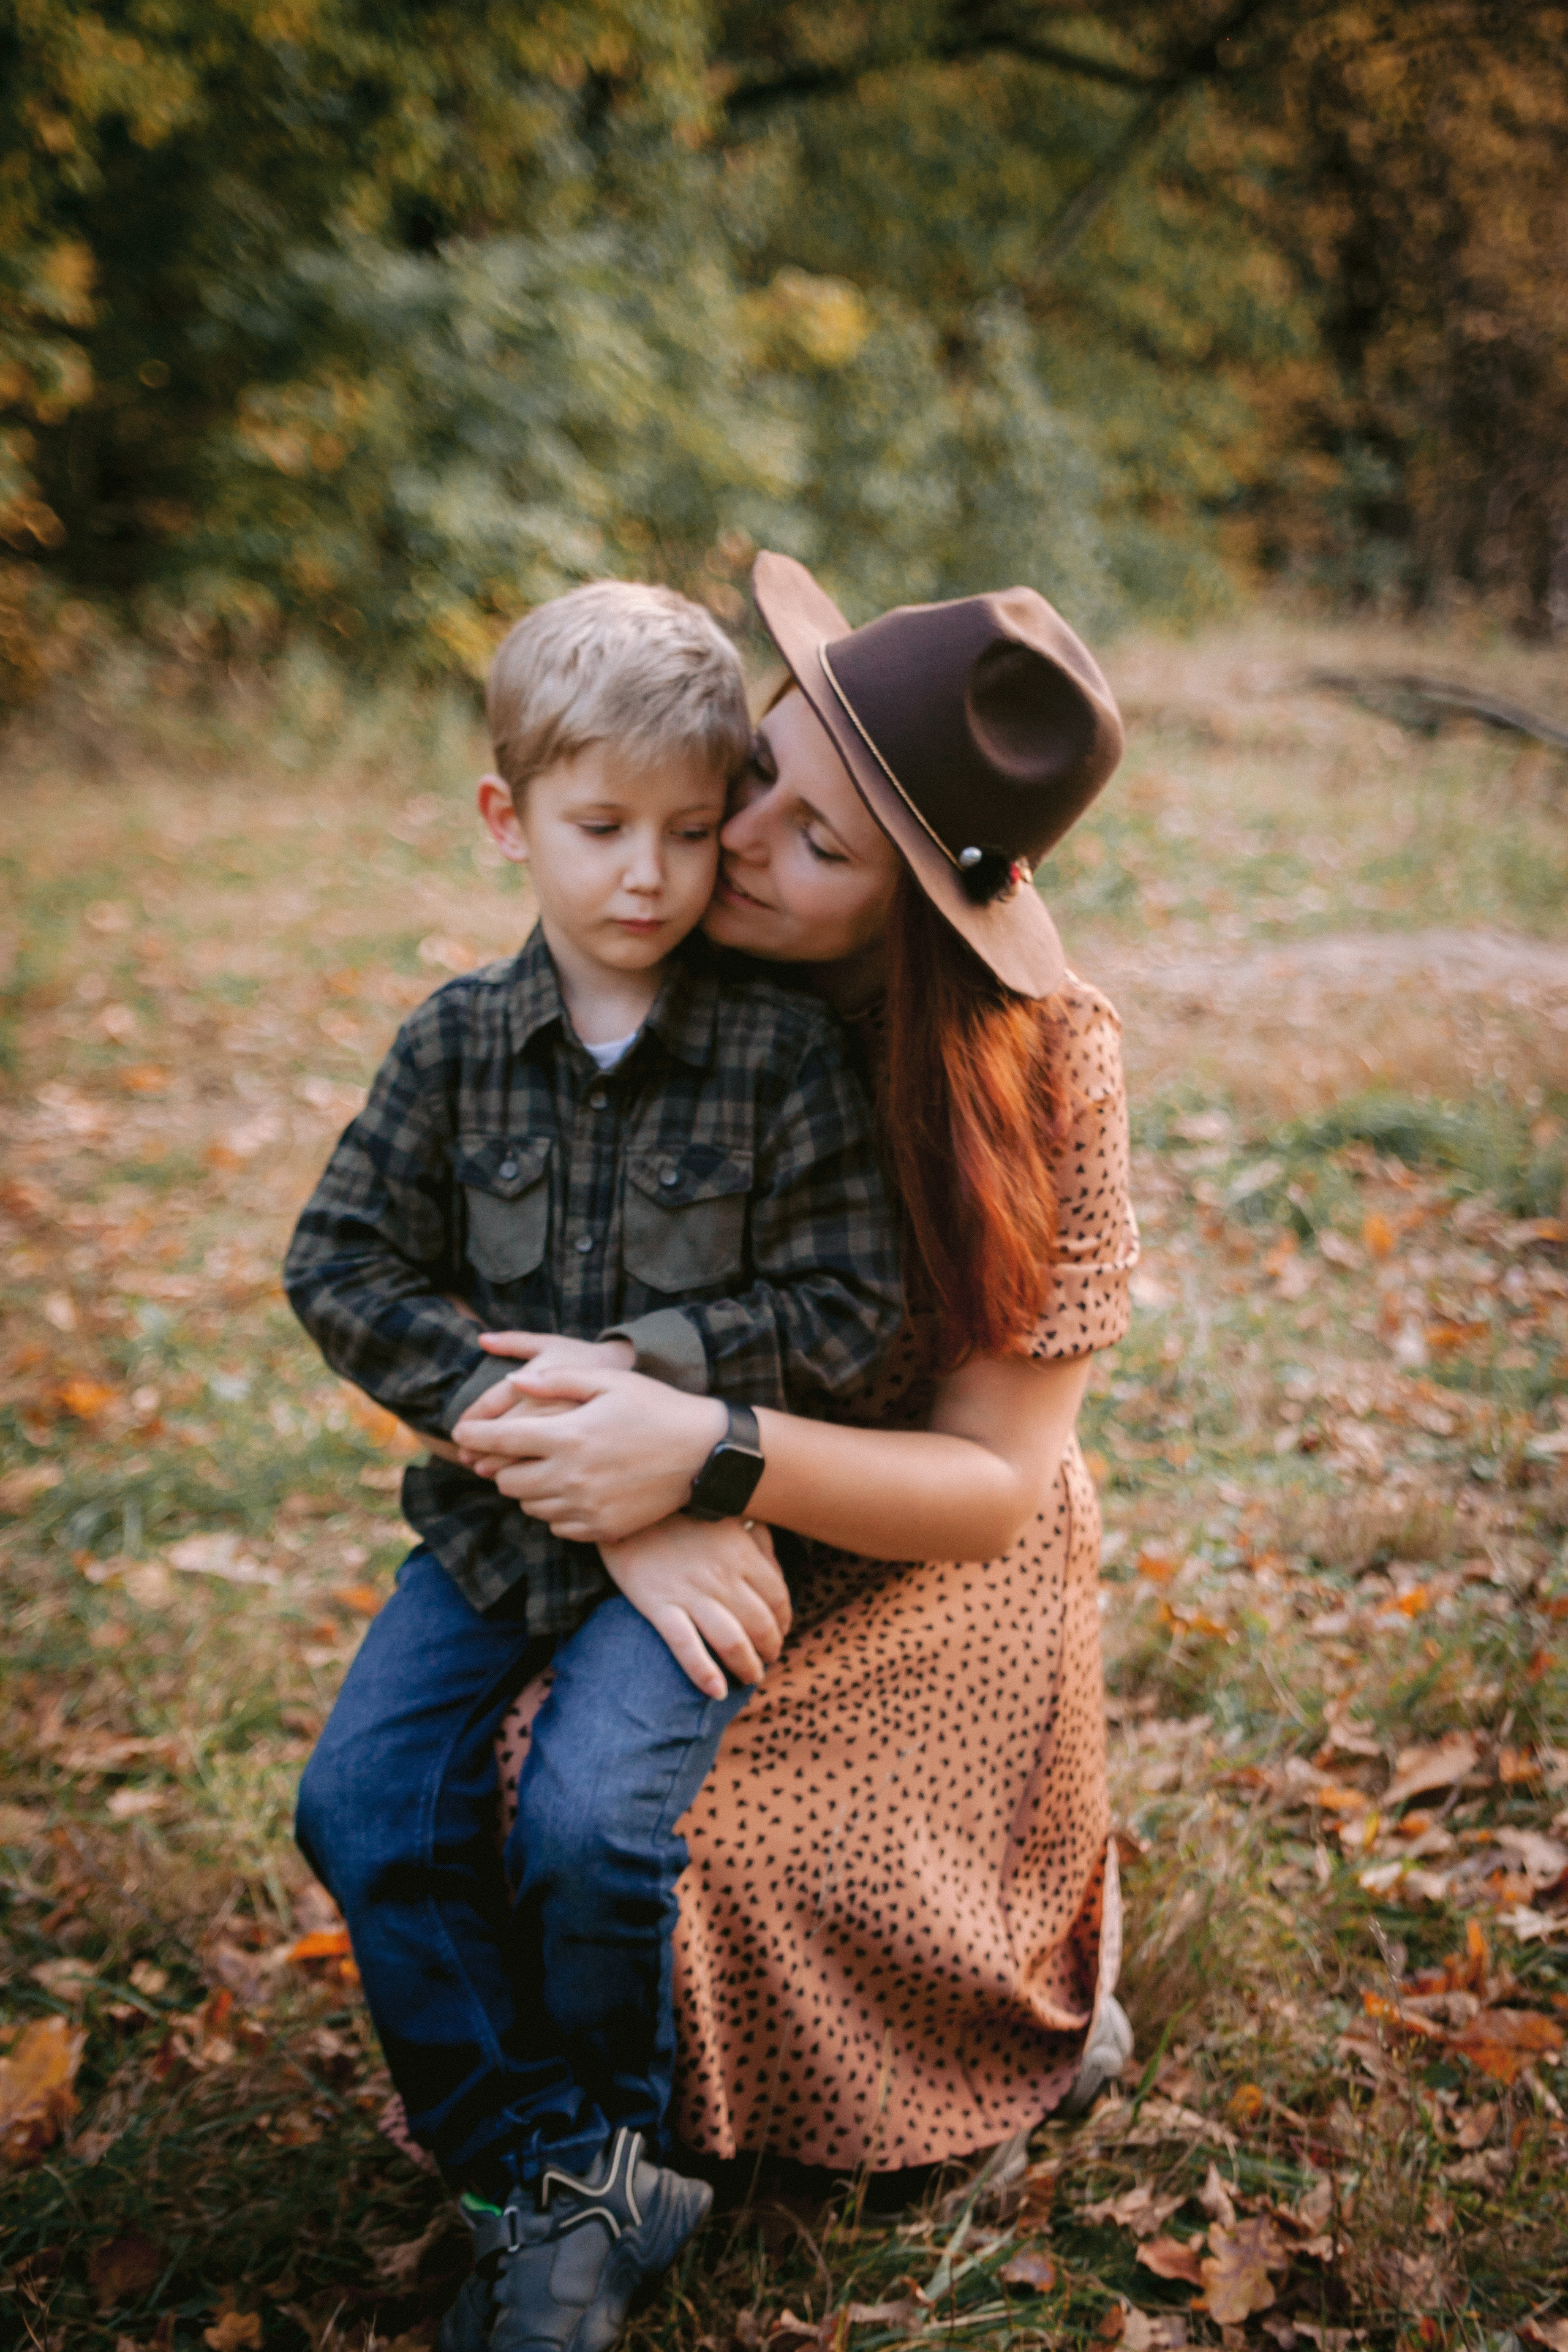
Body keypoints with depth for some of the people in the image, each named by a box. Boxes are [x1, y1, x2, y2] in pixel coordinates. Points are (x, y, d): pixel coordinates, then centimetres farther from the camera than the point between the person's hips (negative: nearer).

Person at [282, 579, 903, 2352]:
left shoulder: (783, 1050, -8)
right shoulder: (456, 1042, 1)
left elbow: (845, 1315, -10)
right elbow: (341, 1263, -2)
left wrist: (619, 1370, -17)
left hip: (697, 1504, -4)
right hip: (497, 1502, 4)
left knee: (591, 1815, -21)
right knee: (366, 1803, -10)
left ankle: (597, 2149, 10)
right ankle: (536, 2181, 5)